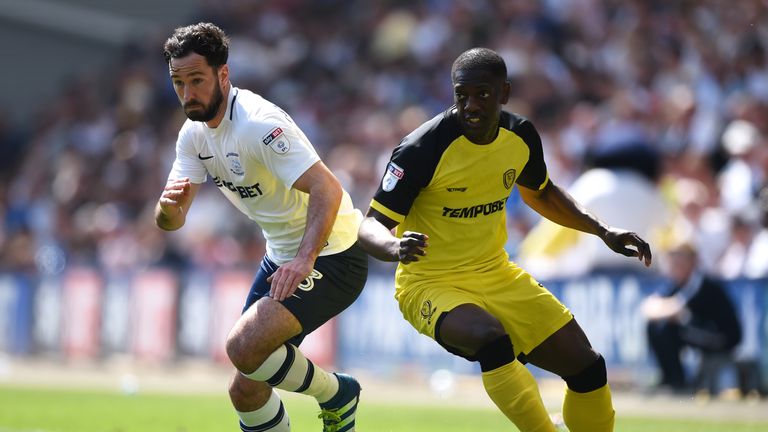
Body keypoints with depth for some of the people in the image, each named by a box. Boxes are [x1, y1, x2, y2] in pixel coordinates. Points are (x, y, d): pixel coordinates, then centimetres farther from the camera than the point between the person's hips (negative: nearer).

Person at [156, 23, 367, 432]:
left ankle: (336, 395, -2)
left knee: (244, 346, -27)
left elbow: (327, 189, -32)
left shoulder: (259, 123, -24)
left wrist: (305, 259, -45)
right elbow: (170, 221, 0)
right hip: (282, 257, 9)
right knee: (245, 391, 3)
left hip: (330, 256, -9)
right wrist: (168, 206, -24)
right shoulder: (195, 132, 3)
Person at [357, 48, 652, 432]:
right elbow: (371, 226, -20)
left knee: (587, 366, 0)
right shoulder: (423, 149, -22)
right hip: (431, 284, -6)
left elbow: (538, 192, 19)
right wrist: (395, 248, -44)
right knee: (492, 339, -37)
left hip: (497, 276, 6)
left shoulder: (520, 136, -3)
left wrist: (603, 231, 9)